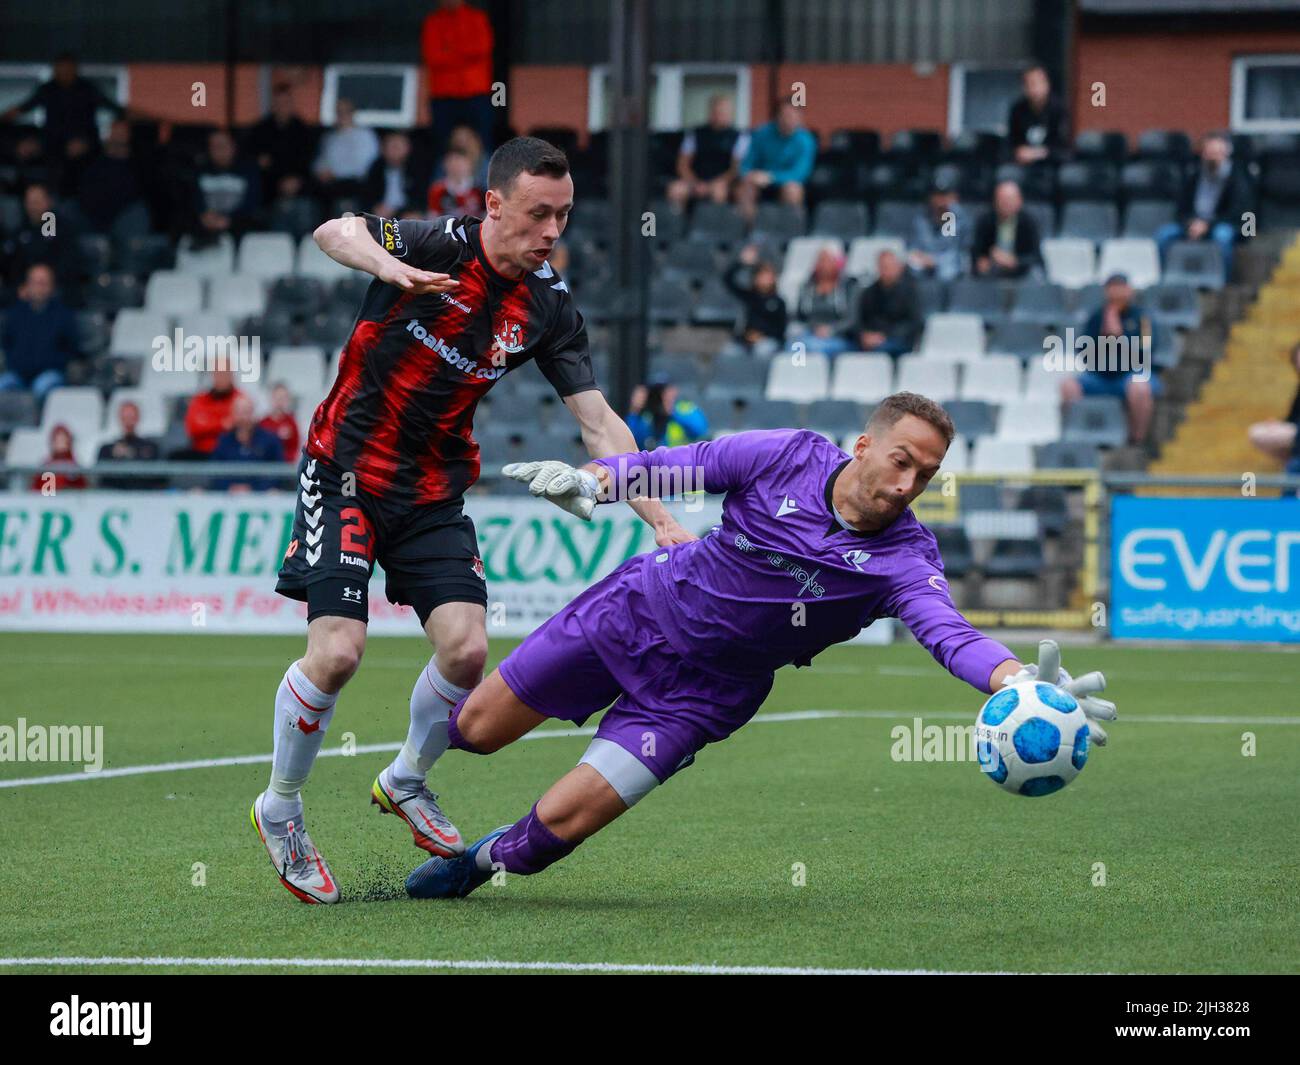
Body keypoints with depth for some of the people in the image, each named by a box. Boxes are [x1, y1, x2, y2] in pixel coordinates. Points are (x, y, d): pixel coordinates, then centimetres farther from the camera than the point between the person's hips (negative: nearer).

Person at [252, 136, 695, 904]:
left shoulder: (549, 308, -2)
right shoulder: (439, 247, -15)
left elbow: (600, 423, 0)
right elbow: (334, 232, -26)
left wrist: (662, 521, -7)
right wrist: (389, 267, -47)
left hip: (435, 493, 5)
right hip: (348, 468, -4)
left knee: (467, 647, -9)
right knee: (337, 651, -15)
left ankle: (407, 781, 20)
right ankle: (280, 808, 10)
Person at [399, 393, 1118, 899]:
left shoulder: (905, 558, -20)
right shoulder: (789, 457, -16)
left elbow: (950, 634, -35)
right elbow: (677, 466, -7)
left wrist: (1021, 683, -55)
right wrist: (589, 480, -24)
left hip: (701, 694, -1)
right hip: (635, 611, 1)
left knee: (562, 821, -9)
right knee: (477, 730, 9)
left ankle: (487, 859, 24)